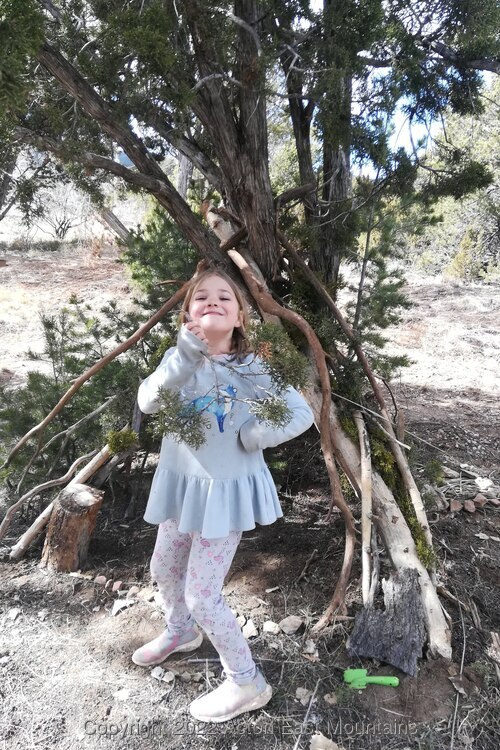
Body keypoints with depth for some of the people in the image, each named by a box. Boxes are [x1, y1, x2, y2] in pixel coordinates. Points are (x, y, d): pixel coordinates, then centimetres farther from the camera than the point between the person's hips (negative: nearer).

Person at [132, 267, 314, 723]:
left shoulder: (255, 368, -13)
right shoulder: (179, 359, -8)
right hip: (182, 483, 5)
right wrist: (184, 360, -42)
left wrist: (264, 433, -23)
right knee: (164, 570, 24)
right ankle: (181, 632, 55)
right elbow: (148, 403, -27)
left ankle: (247, 683, 22)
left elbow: (303, 413, -6)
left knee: (201, 595, -2)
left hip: (227, 489, -5)